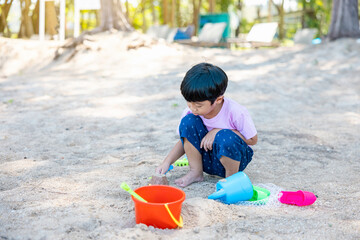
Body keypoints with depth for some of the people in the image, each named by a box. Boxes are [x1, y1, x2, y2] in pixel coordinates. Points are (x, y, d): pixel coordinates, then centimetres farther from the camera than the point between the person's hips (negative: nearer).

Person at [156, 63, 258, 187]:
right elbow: (185, 139, 3)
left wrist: (219, 132, -26)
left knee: (226, 137, -38)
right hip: (206, 159, 4)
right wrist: (167, 162, -12)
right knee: (188, 121, -20)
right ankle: (196, 172, -8)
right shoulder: (191, 112, -12)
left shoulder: (236, 112, -25)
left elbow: (253, 139, -16)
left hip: (234, 157, -4)